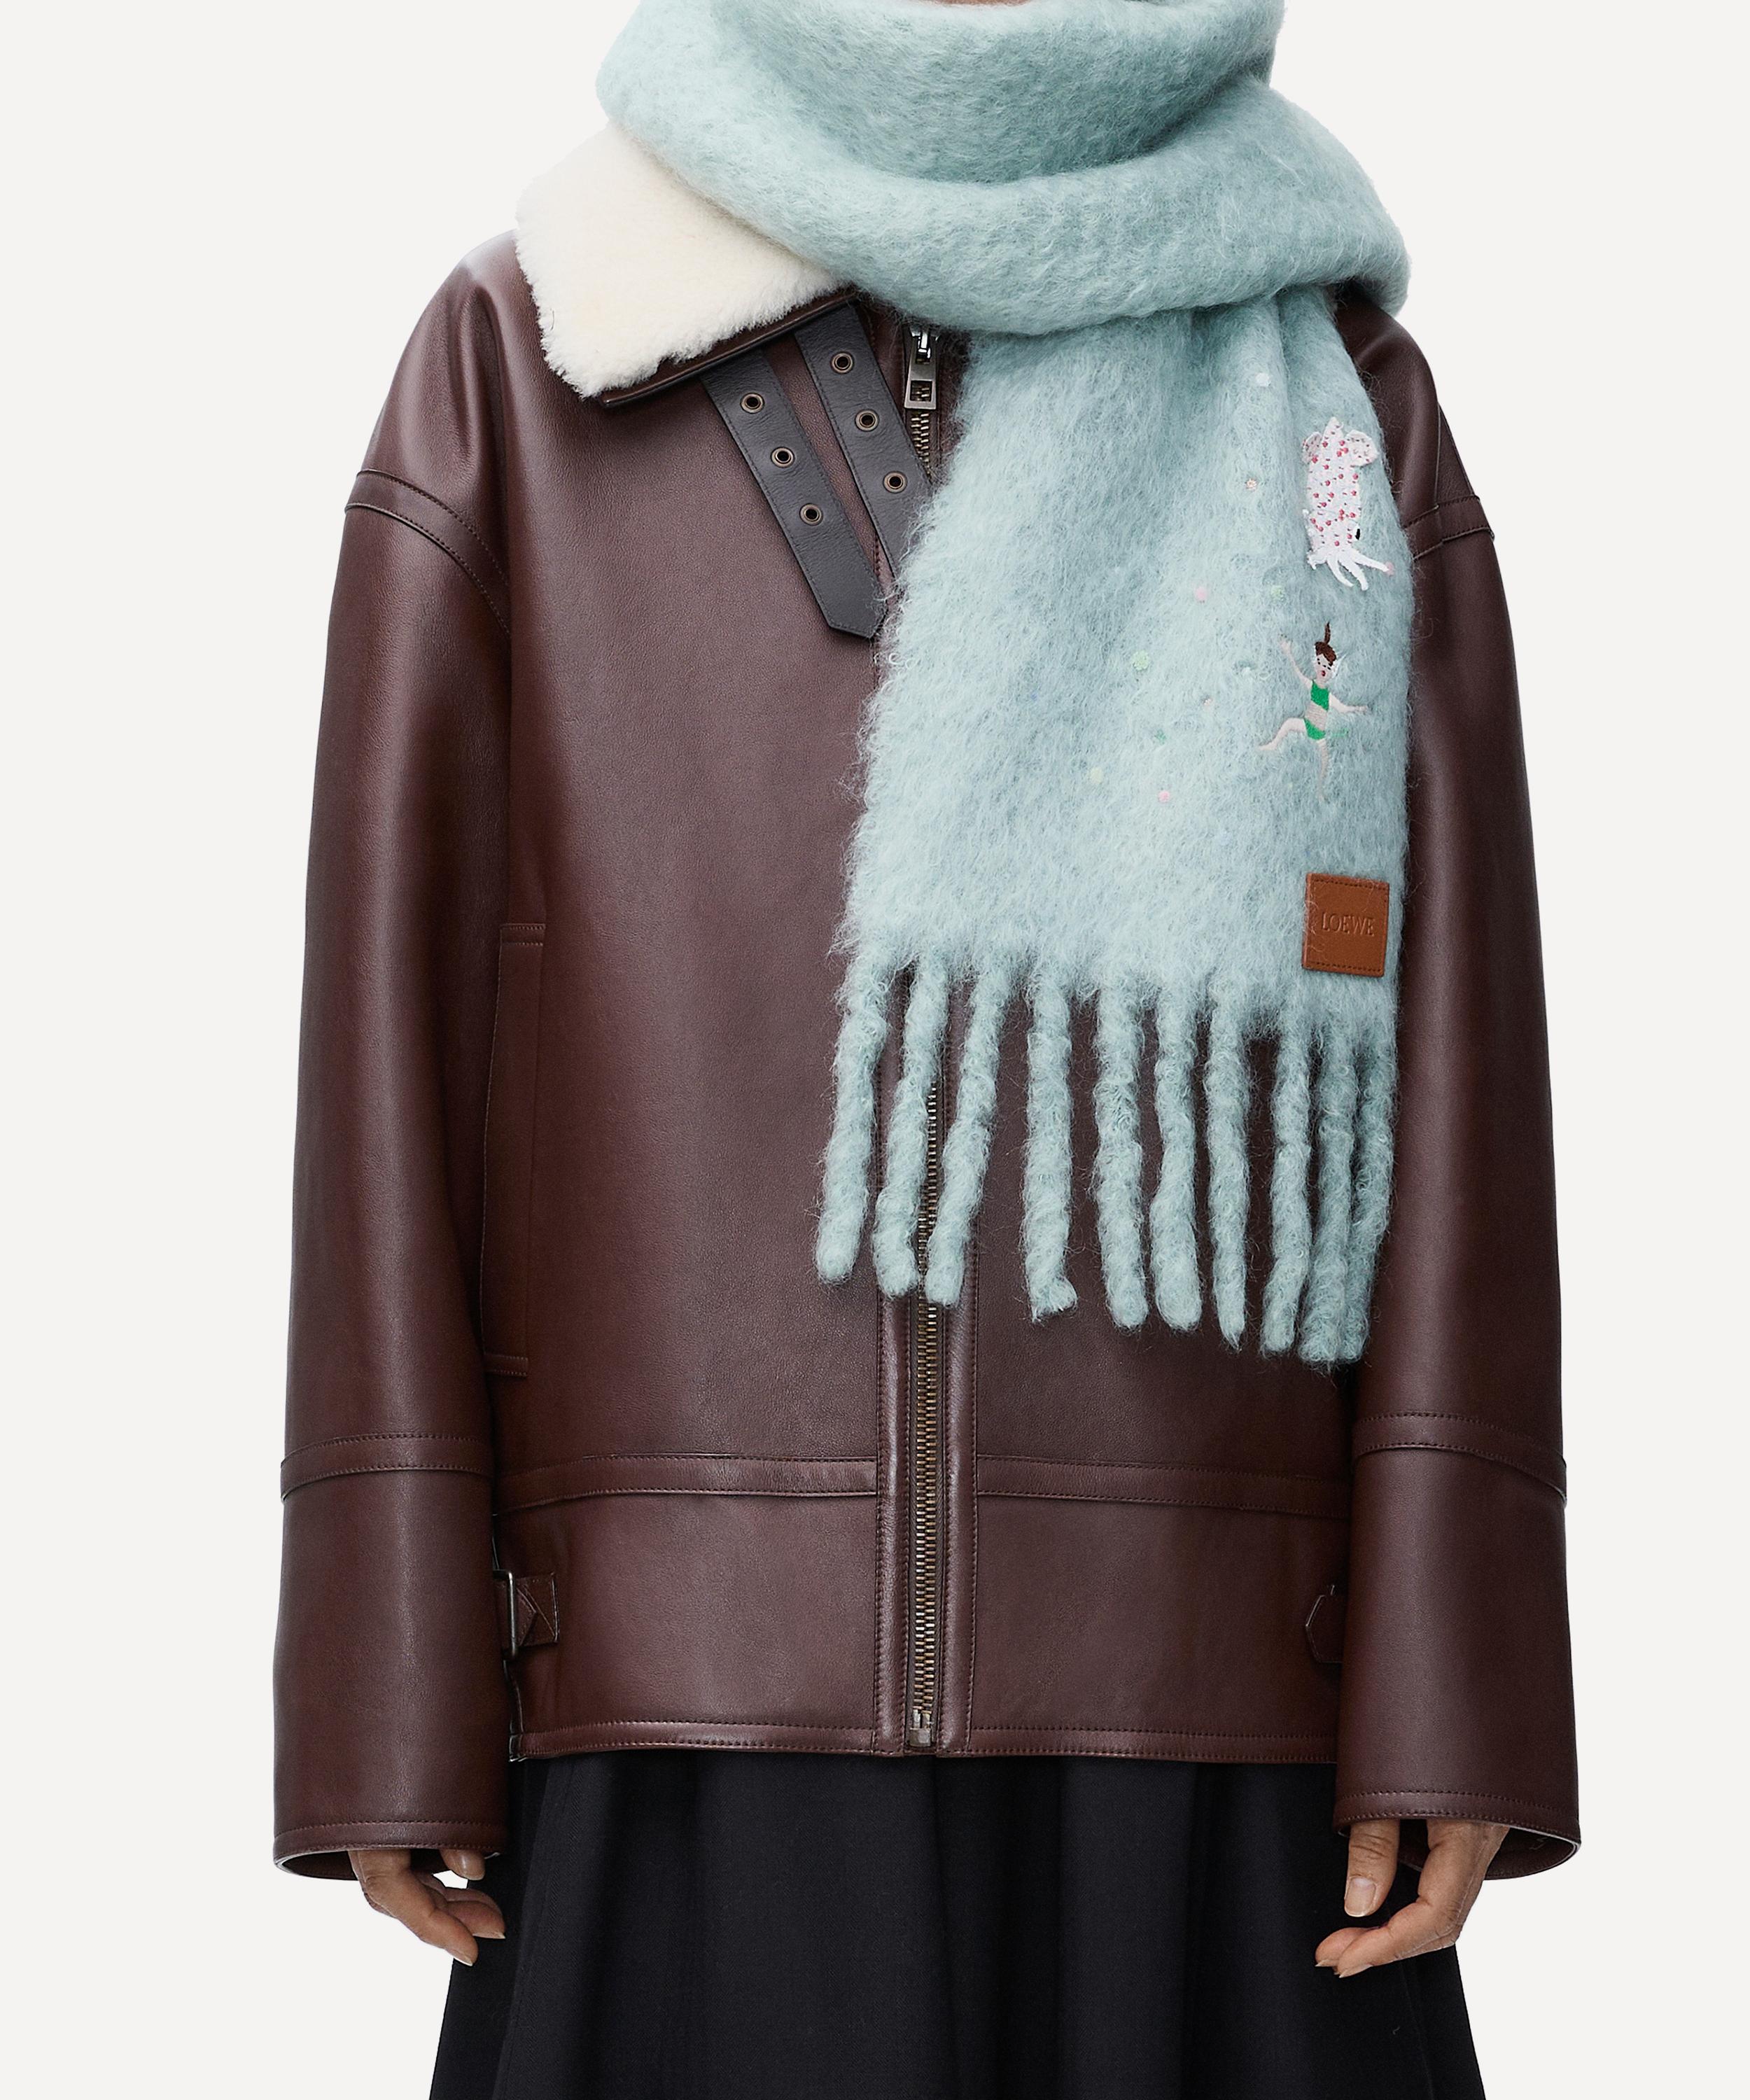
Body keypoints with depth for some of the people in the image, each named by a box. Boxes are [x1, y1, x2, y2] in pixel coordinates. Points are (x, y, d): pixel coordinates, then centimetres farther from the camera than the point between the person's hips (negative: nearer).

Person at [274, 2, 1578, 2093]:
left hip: (1205, 1685, 1)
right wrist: (389, 1693, -1)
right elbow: (390, 1017, 4)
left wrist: (1450, 1680, -5)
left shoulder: (1321, 380, 10)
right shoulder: (529, 356, 8)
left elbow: (1449, 1026, 4)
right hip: (696, 1682, 0)